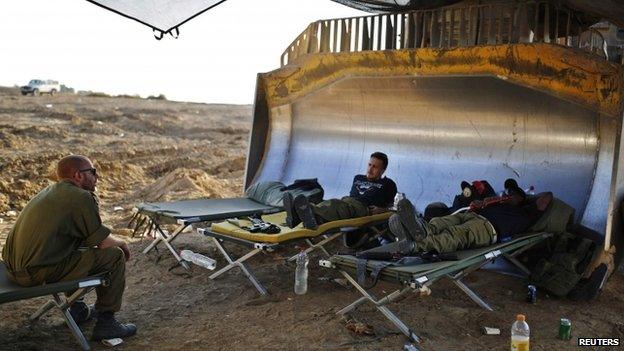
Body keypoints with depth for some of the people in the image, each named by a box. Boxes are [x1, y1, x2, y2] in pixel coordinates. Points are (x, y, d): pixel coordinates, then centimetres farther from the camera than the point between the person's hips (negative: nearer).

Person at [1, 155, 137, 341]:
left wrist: (115, 241, 24)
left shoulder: (49, 191, 18)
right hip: (40, 273, -10)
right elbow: (104, 242, -9)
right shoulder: (82, 197, -10)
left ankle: (77, 309, 38)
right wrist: (122, 243, 13)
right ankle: (106, 323, 3)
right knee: (114, 256, -4)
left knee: (80, 249, 33)